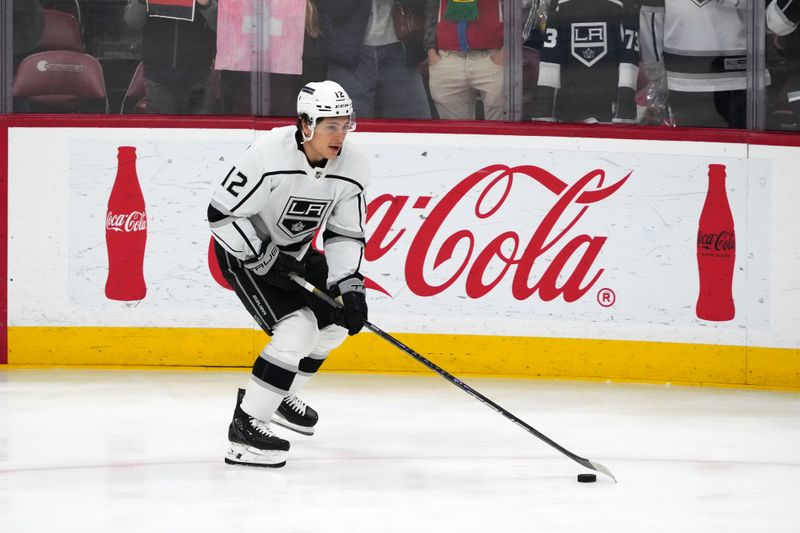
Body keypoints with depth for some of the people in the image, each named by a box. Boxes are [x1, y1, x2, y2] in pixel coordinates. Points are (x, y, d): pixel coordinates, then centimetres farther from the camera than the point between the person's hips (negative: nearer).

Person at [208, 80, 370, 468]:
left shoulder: (352, 167, -13)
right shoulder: (268, 155, -31)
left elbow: (345, 234, -5)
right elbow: (221, 214, -25)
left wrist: (350, 287, -18)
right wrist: (265, 260, -28)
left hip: (293, 250, 8)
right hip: (244, 248, -8)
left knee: (335, 319, 12)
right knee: (297, 327, -22)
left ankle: (279, 395, 32)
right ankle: (246, 424, -18)